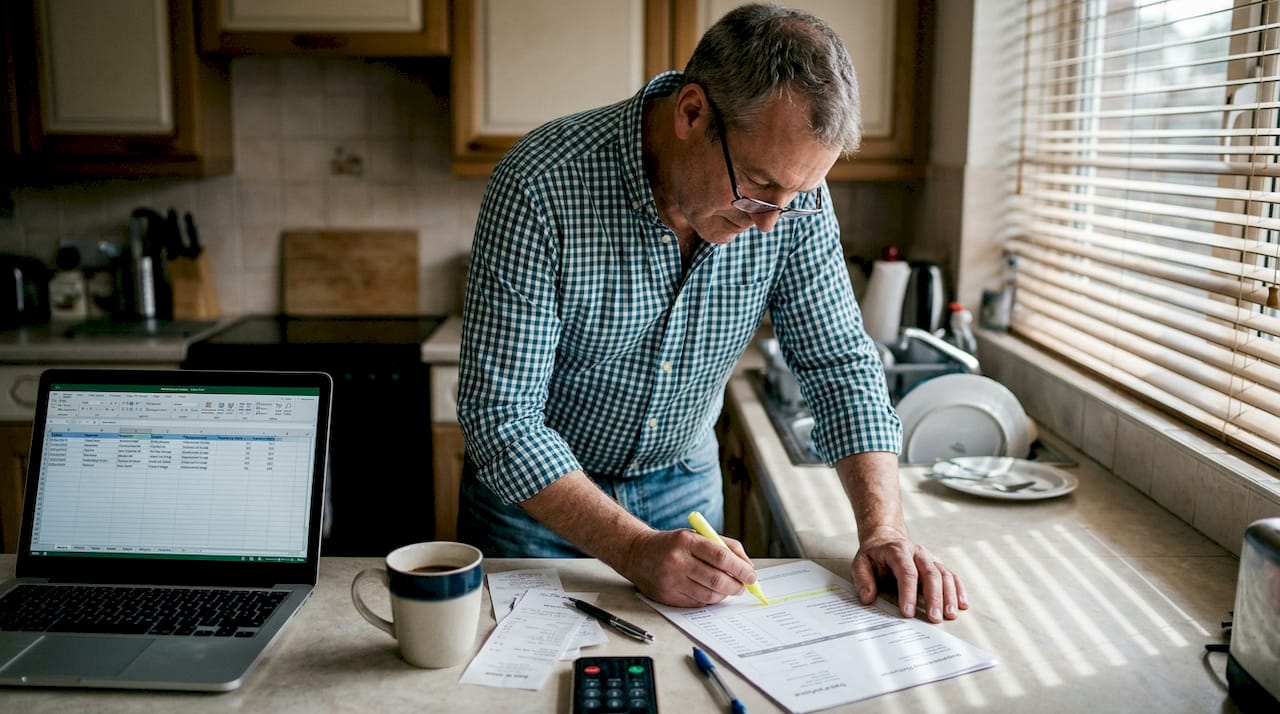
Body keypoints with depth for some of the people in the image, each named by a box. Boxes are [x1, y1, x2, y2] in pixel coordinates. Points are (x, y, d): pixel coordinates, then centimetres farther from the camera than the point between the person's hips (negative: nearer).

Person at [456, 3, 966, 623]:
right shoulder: (542, 186, -30)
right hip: (537, 491, -3)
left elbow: (841, 364, -9)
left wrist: (884, 530, -21)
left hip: (684, 483, 3)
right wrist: (635, 549, -38)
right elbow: (499, 415, -29)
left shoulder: (792, 196, -17)